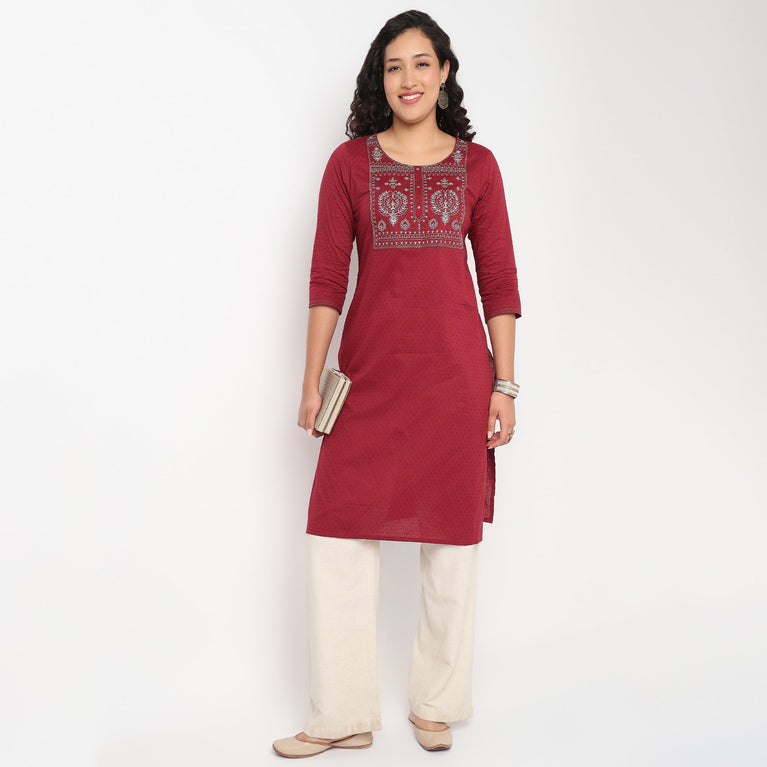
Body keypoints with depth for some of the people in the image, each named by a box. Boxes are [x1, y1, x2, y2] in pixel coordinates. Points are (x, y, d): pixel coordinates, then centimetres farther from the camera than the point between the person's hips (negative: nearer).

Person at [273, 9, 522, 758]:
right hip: (371, 368, 0)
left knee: (452, 539, 7)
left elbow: (499, 281, 6)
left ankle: (435, 706, 25)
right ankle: (343, 716, 15)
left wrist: (504, 385, 0)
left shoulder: (476, 164, 7)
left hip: (455, 371, 0)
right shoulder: (350, 162, 6)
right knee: (339, 535, 0)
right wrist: (312, 380, -2)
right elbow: (326, 277, 3)